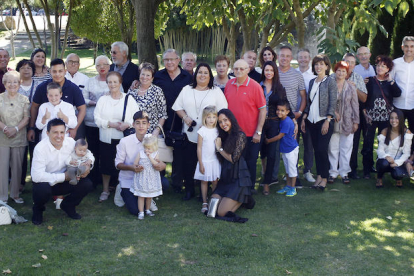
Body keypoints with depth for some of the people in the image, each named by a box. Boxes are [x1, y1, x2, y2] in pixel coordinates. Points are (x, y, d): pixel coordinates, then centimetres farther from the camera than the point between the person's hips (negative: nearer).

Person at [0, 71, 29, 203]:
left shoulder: (24, 99, 4)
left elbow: (26, 118, -1)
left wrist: (15, 129, -14)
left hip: (19, 137, 1)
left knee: (17, 167, 7)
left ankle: (15, 194, 19)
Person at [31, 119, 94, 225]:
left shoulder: (70, 142, -9)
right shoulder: (40, 148, -24)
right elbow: (37, 176, -30)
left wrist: (88, 165, -16)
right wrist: (63, 177, -29)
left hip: (64, 180, 5)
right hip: (46, 182, -4)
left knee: (87, 184, -17)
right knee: (42, 190, -38)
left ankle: (68, 206, 13)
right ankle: (38, 210, 0)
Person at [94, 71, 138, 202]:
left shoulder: (129, 99, 1)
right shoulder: (102, 99, 6)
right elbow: (97, 119, -3)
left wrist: (127, 124, -21)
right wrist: (111, 124, -15)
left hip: (124, 138, -2)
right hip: (106, 139, 2)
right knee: (106, 164, 8)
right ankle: (105, 190, 23)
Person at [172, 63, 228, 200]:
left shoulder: (216, 91, 4)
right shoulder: (187, 90, 12)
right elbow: (178, 107, 12)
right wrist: (185, 117, -6)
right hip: (190, 134, 2)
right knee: (188, 163, 4)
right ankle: (189, 190, 17)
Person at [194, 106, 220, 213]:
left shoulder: (217, 130, 3)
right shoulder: (202, 131, -8)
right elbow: (199, 148, -6)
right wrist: (200, 163, -8)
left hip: (215, 160, 3)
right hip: (205, 161, -3)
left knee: (215, 181, 6)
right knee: (204, 181, 5)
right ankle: (204, 203, 12)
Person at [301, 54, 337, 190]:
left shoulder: (330, 82, -3)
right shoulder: (312, 82, 13)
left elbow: (333, 103, -8)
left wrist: (327, 121, -14)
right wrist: (304, 118, 10)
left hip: (324, 120, -5)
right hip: (312, 121, 5)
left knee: (322, 149, -9)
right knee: (316, 149, 6)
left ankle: (324, 178, 1)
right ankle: (319, 176, 13)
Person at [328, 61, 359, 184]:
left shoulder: (351, 88, 5)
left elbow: (355, 105, 7)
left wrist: (356, 122, 4)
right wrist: (334, 112, -11)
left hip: (347, 122, 1)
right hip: (333, 122, -1)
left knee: (346, 148, 4)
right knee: (333, 148, 2)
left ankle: (344, 172, 14)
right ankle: (333, 173, 12)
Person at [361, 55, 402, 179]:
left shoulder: (390, 82, 8)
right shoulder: (370, 80, 5)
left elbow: (397, 94, -11)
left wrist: (390, 80, -10)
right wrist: (365, 112, -8)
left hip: (385, 118, 2)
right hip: (371, 117, -1)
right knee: (368, 143, -3)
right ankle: (367, 170, 3)